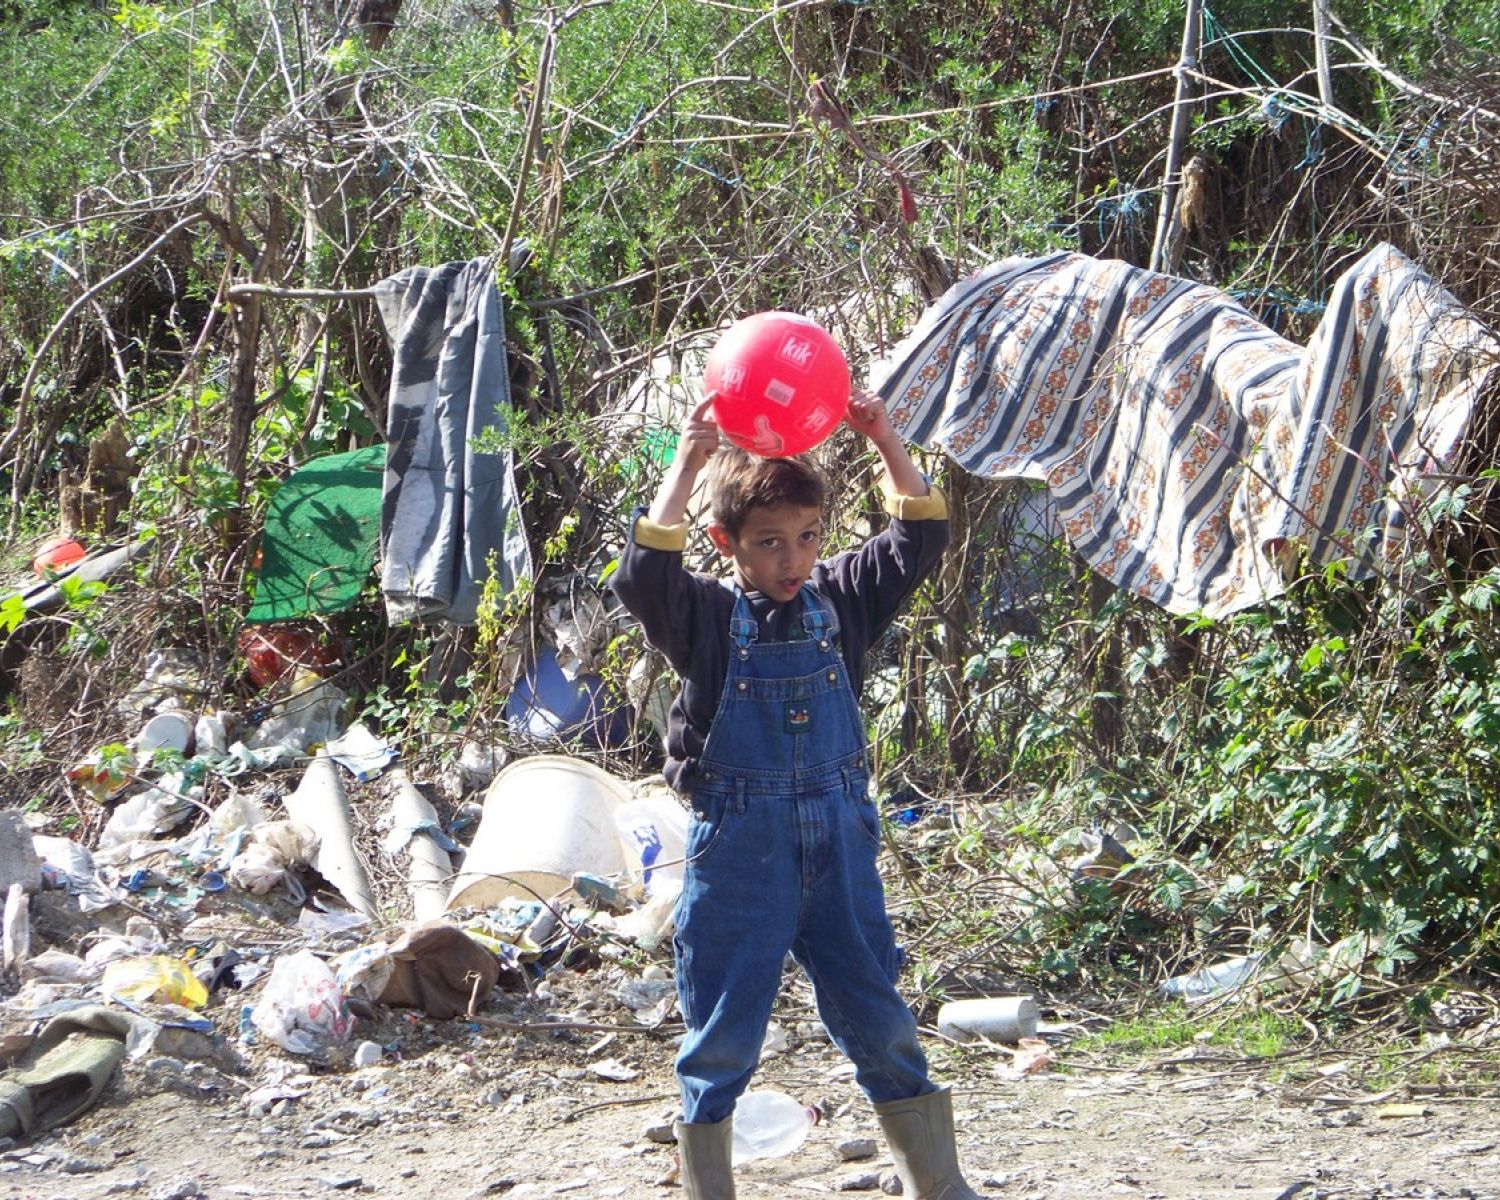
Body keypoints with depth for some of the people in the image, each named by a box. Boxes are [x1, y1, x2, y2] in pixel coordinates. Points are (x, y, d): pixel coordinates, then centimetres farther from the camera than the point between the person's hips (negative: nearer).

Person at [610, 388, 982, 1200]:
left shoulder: (840, 599, 5)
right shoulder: (706, 617, -5)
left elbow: (921, 539, 1)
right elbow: (643, 576, -23)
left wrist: (885, 442, -11)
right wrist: (688, 463, -27)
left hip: (838, 837, 3)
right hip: (738, 847, -3)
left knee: (877, 1018, 11)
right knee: (723, 1032, 5)